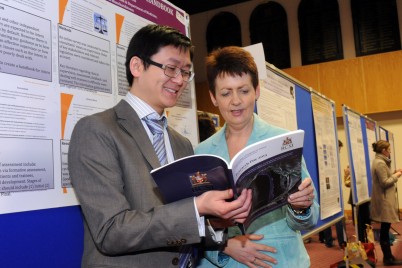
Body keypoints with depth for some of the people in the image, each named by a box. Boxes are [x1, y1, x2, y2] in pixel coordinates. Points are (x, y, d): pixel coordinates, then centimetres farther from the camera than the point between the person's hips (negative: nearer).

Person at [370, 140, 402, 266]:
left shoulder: (379, 161, 14)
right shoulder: (380, 163, -18)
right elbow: (385, 183, -20)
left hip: (385, 199, 10)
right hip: (384, 200, -10)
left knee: (385, 229, 12)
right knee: (385, 229, -2)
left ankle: (388, 257, 19)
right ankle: (388, 258, 6)